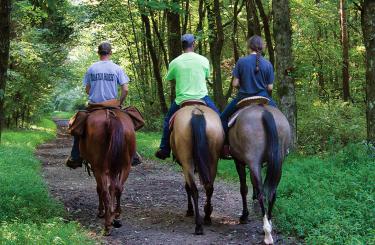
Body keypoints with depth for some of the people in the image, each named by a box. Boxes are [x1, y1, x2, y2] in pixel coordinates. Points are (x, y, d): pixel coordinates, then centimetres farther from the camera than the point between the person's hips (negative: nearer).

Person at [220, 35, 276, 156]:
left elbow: (235, 84, -8)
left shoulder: (241, 61, -9)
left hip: (243, 98, -1)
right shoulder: (268, 64, -4)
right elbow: (270, 87, -3)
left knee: (223, 117, 18)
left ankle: (225, 148, 11)